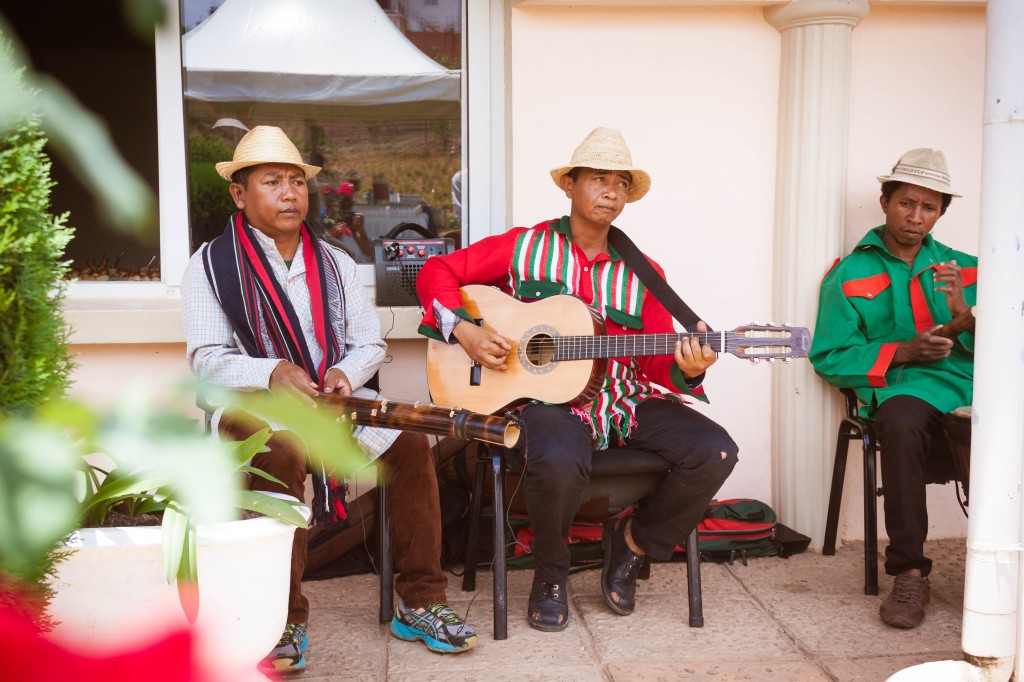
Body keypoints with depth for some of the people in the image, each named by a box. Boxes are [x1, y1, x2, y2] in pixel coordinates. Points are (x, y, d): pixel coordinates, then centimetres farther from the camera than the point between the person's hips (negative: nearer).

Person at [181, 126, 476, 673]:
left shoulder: (334, 263, 14)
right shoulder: (211, 265, 1)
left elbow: (370, 344, 13)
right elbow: (206, 360, -7)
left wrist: (345, 372, -11)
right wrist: (273, 372, -25)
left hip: (331, 397, 4)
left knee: (409, 441, -21)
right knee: (282, 453, -38)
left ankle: (419, 605, -10)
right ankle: (285, 622, -26)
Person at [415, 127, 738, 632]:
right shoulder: (523, 248, 5)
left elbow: (659, 364, 6)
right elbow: (436, 271, 7)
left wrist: (687, 370, -18)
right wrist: (464, 331, -8)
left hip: (625, 403, 4)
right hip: (544, 399, -4)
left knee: (714, 452, -18)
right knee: (558, 460, -39)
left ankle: (632, 543, 9)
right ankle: (550, 576, -4)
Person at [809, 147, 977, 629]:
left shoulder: (964, 270, 22)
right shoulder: (850, 276, 12)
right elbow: (829, 358, 2)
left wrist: (964, 312, -5)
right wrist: (902, 352, -8)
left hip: (973, 390, 3)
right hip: (905, 391, -2)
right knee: (901, 423, -38)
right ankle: (909, 572, -22)